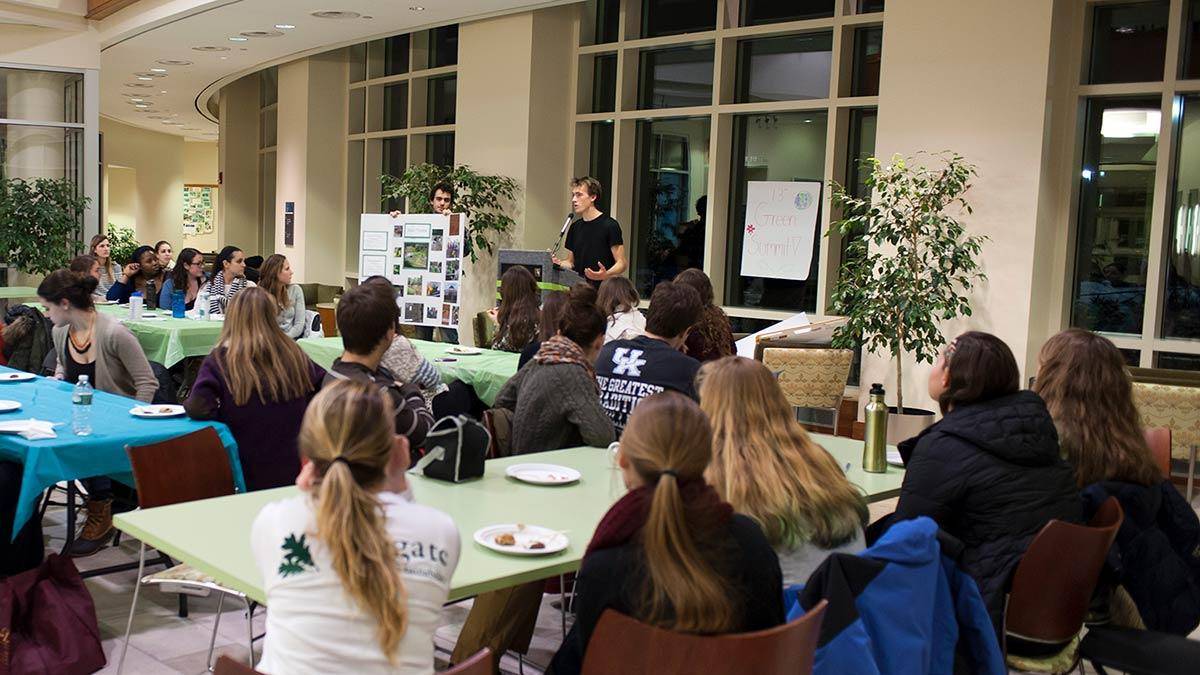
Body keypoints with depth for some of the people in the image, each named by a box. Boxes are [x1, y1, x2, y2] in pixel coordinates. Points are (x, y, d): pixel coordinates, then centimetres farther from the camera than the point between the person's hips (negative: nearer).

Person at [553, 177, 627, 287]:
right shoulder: (575, 227, 14)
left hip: (602, 289, -5)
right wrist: (559, 263, 1)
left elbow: (622, 263, -7)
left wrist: (606, 275, -25)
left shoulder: (609, 225, -5)